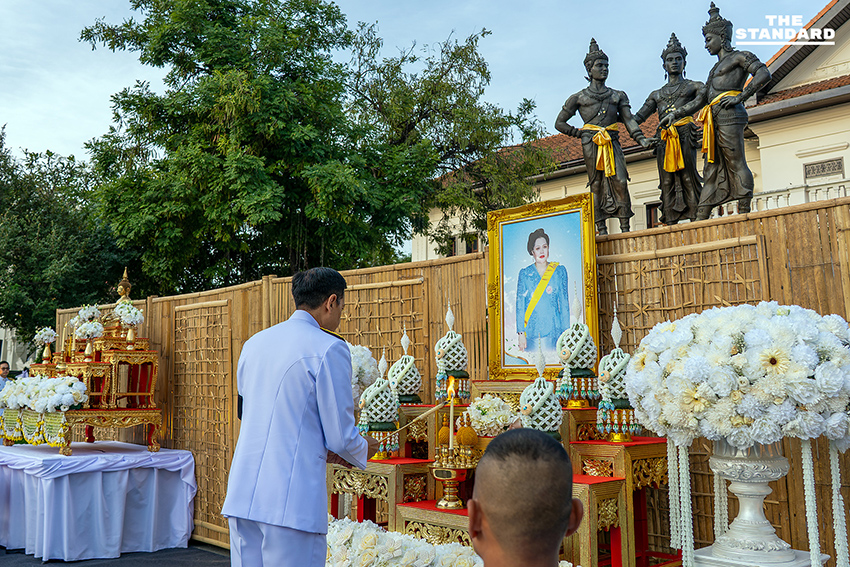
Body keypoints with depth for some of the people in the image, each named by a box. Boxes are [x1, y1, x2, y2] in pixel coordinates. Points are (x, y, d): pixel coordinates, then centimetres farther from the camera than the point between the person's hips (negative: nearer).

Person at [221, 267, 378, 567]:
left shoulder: (253, 343, 14)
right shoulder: (329, 348, -9)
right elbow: (340, 437, -7)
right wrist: (363, 451, 15)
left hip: (241, 496, 7)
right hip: (292, 503, -7)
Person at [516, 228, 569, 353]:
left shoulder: (560, 271, 7)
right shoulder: (524, 273, 6)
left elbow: (564, 303, 6)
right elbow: (520, 304, 3)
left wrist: (566, 332, 0)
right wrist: (521, 333, -5)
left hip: (553, 329, 0)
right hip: (531, 331, 0)